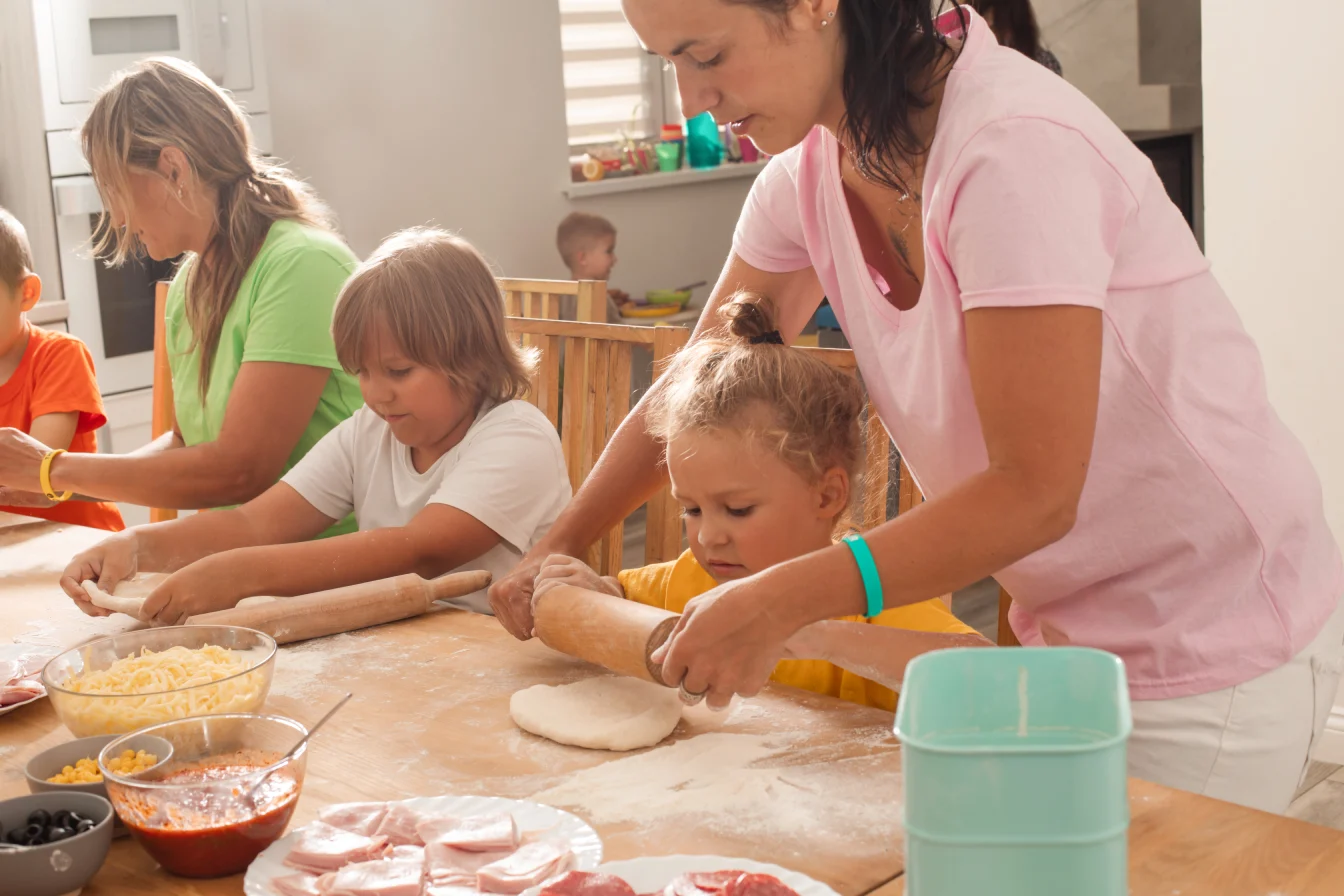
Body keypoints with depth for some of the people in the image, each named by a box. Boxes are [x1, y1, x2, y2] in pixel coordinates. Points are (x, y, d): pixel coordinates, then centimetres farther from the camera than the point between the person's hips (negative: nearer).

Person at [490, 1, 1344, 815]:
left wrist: (785, 602, -32)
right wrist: (558, 548, -2)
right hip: (1068, 634, 7)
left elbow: (1035, 495, -27)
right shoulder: (810, 173, -3)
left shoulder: (1015, 148, -27)